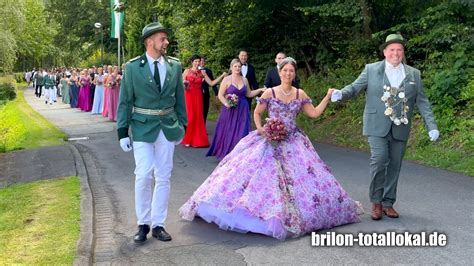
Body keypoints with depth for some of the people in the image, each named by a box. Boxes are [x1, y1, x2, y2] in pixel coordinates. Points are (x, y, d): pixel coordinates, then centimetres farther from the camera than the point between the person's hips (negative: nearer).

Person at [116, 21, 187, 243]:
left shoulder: (175, 65, 3)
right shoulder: (132, 67, -4)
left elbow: (180, 98, 10)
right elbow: (125, 101, -2)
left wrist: (182, 126, 10)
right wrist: (122, 132, -4)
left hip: (168, 129, 3)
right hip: (142, 128, -3)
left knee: (163, 177, 6)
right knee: (143, 176, -5)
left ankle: (158, 224, 17)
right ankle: (143, 224, 13)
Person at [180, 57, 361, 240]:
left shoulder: (300, 95, 4)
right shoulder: (270, 93, -3)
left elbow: (314, 113, 7)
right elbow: (257, 113, 5)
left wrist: (328, 96, 2)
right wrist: (260, 129, -10)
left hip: (292, 142, 2)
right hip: (270, 140, -2)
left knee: (301, 176, -3)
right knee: (260, 171, -7)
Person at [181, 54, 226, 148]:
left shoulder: (202, 72, 9)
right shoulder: (187, 71, 4)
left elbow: (211, 83, 5)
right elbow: (182, 84, 5)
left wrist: (222, 76, -1)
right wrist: (184, 84, -17)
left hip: (198, 97, 3)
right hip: (189, 96, -3)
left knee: (198, 117, 1)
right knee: (189, 117, -6)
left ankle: (196, 140, 7)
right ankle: (187, 139, 5)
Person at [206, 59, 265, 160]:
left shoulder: (244, 80, 8)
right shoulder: (226, 79, -3)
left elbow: (249, 94, 16)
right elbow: (220, 95, -3)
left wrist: (260, 90, 6)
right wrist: (226, 104, -18)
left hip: (242, 110, 3)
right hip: (230, 110, -3)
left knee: (241, 133, 1)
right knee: (228, 132, 0)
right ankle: (226, 154, 13)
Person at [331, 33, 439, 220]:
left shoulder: (414, 74, 9)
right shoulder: (371, 69, 3)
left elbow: (422, 102, 6)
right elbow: (354, 87, 1)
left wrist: (432, 126, -3)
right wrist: (341, 94, -22)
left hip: (400, 129, 3)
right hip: (377, 127, -3)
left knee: (394, 166, 7)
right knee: (379, 160, -16)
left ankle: (388, 203, 20)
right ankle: (376, 202, 1)